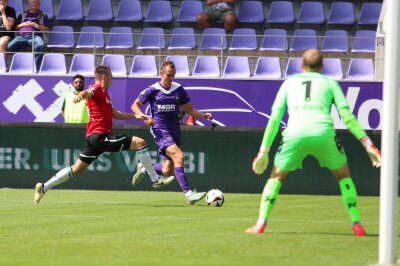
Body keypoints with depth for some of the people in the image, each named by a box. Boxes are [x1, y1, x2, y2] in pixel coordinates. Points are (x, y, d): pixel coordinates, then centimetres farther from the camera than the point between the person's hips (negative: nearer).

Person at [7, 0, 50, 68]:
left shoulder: (43, 15, 18)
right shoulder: (23, 15, 26)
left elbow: (47, 30, 10)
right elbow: (15, 27, 24)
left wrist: (36, 25, -2)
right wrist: (23, 24, 5)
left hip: (35, 36, -2)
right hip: (22, 36, 2)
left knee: (40, 46, -39)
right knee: (10, 46, -29)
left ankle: (36, 67, -34)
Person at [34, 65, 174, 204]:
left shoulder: (104, 93, 25)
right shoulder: (96, 89, -5)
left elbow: (115, 114, 34)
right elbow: (87, 93, -29)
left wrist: (135, 116, 29)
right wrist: (80, 95, -52)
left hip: (94, 137, 10)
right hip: (100, 135, -10)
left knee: (76, 169, 14)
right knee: (139, 142, -13)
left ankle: (44, 187, 13)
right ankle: (156, 179, -9)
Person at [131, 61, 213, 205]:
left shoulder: (179, 89, 8)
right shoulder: (152, 90, -3)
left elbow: (189, 109, 15)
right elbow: (135, 105, 5)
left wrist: (203, 115, -3)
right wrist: (143, 117, -13)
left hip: (174, 131, 6)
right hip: (160, 130, -6)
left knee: (167, 171, 8)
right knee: (179, 156, -27)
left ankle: (144, 169, 38)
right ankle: (188, 194, -31)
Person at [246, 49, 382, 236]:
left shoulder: (289, 83, 25)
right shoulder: (330, 83, 22)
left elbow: (274, 118, 18)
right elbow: (347, 117, 11)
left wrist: (264, 151, 20)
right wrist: (368, 144, 9)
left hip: (295, 134, 0)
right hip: (323, 133, 0)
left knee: (276, 176, 19)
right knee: (343, 175, 22)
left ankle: (261, 223, 4)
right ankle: (357, 224, 16)